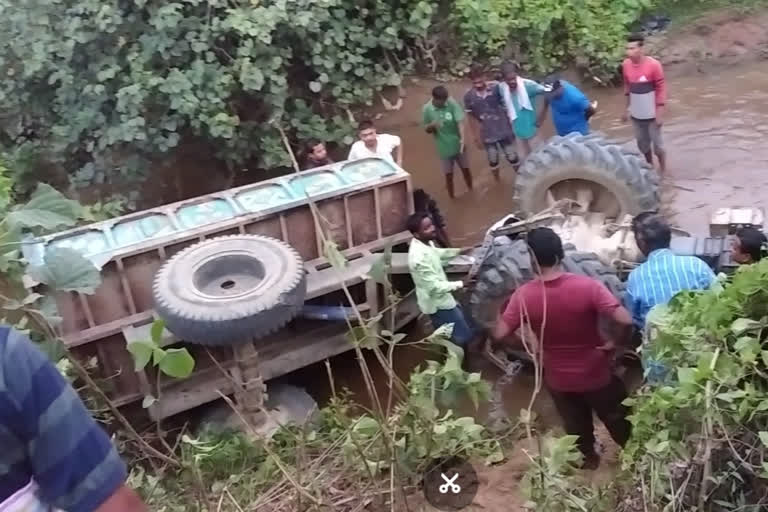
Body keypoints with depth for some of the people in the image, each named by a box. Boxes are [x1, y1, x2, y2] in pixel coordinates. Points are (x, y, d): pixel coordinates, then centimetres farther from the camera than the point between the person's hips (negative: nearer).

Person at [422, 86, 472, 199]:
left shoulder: (452, 104, -15)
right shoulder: (427, 109, -13)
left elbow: (460, 121, -22)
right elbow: (427, 129, -2)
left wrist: (462, 138, -37)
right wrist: (432, 125, -26)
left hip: (458, 144, 1)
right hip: (444, 148, -1)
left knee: (466, 169, 16)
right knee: (449, 174, 8)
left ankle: (471, 191, 40)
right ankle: (452, 197, 28)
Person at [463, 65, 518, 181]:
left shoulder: (496, 89, -16)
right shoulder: (469, 97, -13)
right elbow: (471, 118, -3)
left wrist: (511, 127, -1)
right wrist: (477, 137, 0)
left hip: (504, 132, -1)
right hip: (487, 136, 1)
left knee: (512, 157, 13)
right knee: (493, 161, 18)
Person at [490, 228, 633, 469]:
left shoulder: (524, 295, -21)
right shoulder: (587, 286, -25)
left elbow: (499, 335, -16)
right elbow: (626, 321, -29)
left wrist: (499, 316, 5)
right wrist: (616, 344, -9)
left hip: (559, 378, 1)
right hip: (596, 372, -1)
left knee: (576, 423, 29)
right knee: (617, 418, 27)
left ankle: (588, 458, 53)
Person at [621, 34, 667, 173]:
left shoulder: (653, 65, -19)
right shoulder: (626, 64, -5)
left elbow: (661, 89, -14)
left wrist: (660, 113, -15)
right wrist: (627, 108, 10)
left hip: (652, 113, -4)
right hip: (636, 113, 5)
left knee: (657, 143, 5)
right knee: (642, 143, 16)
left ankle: (663, 171, 22)